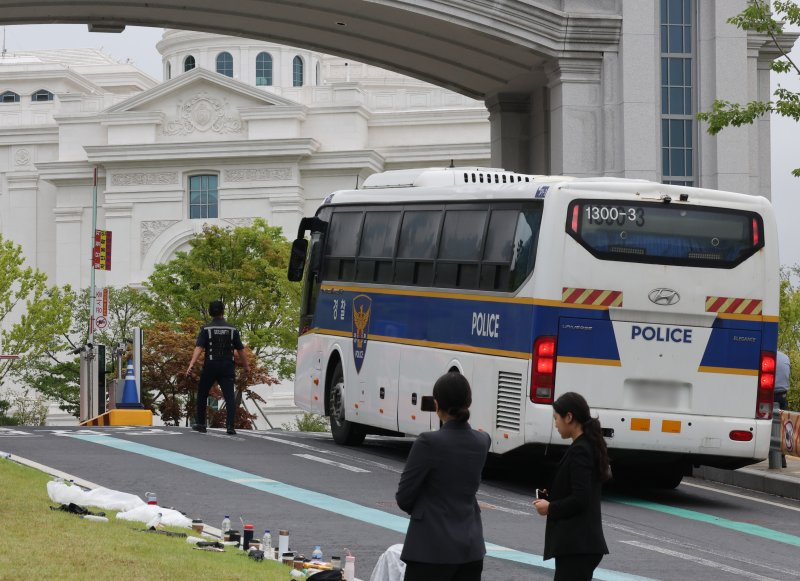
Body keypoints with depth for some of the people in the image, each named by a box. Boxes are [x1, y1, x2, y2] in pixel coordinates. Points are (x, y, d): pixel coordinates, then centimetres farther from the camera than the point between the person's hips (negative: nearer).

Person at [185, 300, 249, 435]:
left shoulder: (206, 329, -2)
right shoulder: (232, 330, 4)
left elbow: (199, 348, -14)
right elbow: (240, 350, 7)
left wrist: (191, 364, -22)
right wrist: (246, 366, 19)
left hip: (210, 366, -1)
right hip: (227, 368, 1)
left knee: (202, 395, 16)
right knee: (229, 396, -4)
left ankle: (200, 424, 21)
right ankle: (230, 425, -17)